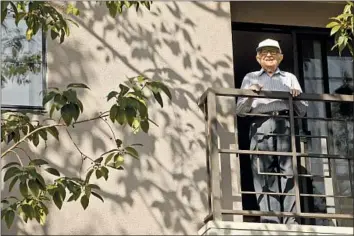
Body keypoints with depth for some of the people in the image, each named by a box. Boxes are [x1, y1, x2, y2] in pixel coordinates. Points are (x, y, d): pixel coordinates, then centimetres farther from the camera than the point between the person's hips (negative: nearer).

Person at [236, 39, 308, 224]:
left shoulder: (290, 78, 25)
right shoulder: (250, 78, 21)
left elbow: (302, 111, 19)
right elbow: (240, 111, 13)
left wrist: (296, 97, -1)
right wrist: (250, 96, -5)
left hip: (285, 126, 1)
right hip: (261, 127, -1)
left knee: (288, 172, -10)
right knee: (264, 173, -11)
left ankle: (290, 220, -14)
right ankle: (269, 219, -16)